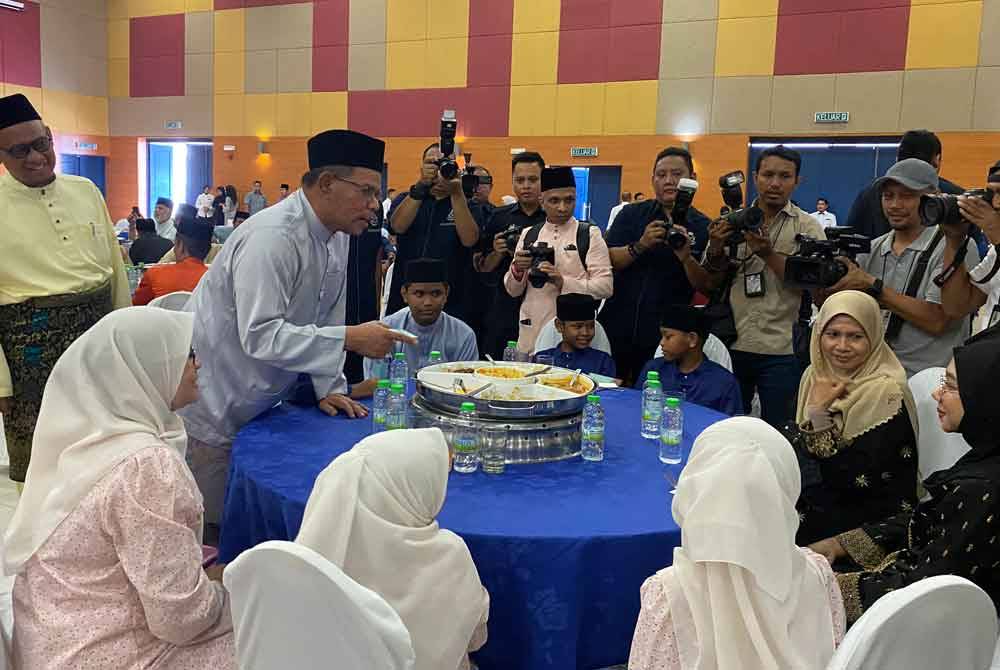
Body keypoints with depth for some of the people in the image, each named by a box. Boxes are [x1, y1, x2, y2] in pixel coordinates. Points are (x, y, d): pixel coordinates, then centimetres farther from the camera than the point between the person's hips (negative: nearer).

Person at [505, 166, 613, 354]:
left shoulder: (590, 234, 1)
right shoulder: (528, 234, 11)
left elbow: (605, 286, -7)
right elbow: (513, 290, 12)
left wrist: (563, 282, -19)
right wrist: (517, 270, -9)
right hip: (531, 332, 3)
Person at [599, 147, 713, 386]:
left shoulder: (703, 227, 1)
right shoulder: (632, 214, 5)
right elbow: (608, 261, -5)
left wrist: (686, 257, -22)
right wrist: (641, 245, -21)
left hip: (665, 337, -1)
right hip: (617, 328, 1)